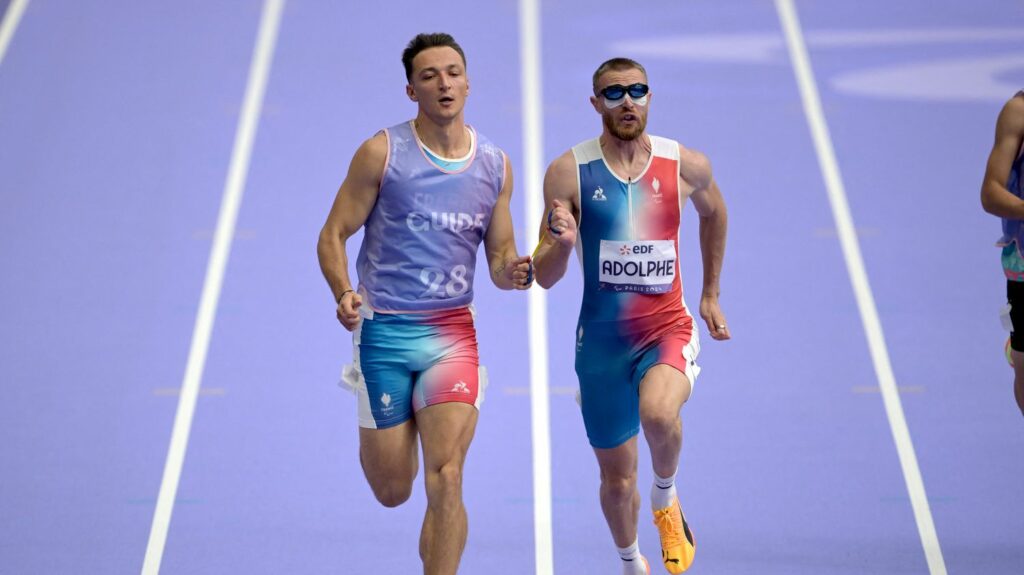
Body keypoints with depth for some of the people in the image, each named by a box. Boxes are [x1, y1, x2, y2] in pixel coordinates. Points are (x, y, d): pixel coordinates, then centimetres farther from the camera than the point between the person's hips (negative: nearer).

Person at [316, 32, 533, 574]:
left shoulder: (495, 165, 5)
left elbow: (499, 256, 14)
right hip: (385, 330, -2)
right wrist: (345, 294, -21)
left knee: (445, 480, -13)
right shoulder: (382, 152, -5)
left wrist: (512, 271, -10)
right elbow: (333, 235, -2)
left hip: (453, 333, 2)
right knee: (393, 492, 7)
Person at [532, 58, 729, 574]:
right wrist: (561, 244, -27)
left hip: (668, 328, -1)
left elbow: (713, 212, 21)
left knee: (658, 414, -34)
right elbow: (545, 277, -6)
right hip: (602, 338, 1)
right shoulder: (568, 172, -7)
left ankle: (666, 499, -1)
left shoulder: (686, 166, -4)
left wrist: (710, 294, 23)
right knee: (617, 479, 10)